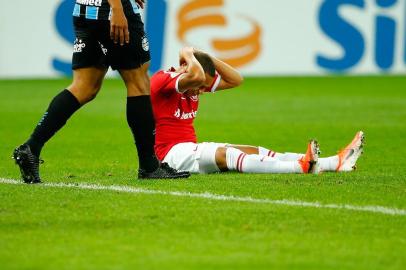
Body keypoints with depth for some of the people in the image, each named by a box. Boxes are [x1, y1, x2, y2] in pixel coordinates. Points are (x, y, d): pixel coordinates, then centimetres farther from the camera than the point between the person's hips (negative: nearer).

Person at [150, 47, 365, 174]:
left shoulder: (196, 84, 13)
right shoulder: (161, 81, -14)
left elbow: (235, 80, 12)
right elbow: (196, 76, -33)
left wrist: (206, 57, 4)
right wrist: (188, 55, -14)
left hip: (192, 148, 9)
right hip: (172, 151, -9)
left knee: (254, 151, -4)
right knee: (225, 155, -32)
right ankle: (301, 166, -52)